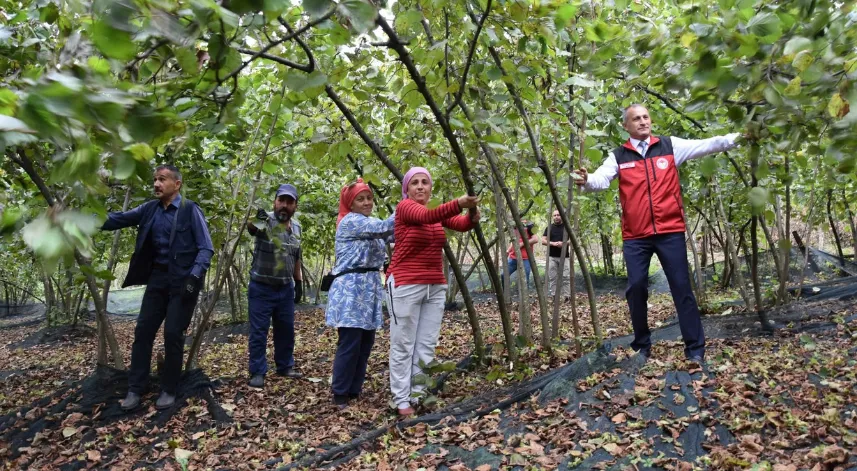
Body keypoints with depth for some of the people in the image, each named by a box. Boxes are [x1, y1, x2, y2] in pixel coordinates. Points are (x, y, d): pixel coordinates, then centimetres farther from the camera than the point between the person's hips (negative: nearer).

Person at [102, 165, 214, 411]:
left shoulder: (190, 210, -9)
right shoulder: (150, 209, 6)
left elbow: (206, 248, -11)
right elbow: (118, 219, 0)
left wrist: (194, 276, -21)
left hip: (182, 281, -5)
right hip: (157, 278, 5)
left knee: (173, 334, -2)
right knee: (143, 331, 4)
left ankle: (169, 391, 14)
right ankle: (135, 390, 15)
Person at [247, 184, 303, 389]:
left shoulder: (296, 227, 6)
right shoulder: (265, 221, -13)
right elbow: (251, 226, -39)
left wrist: (298, 282, 17)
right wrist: (253, 218, -62)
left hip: (286, 289, 5)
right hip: (261, 288, -5)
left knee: (286, 329, 14)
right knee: (258, 332, 1)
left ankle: (285, 366, 30)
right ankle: (258, 372, 12)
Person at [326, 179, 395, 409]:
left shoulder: (369, 226, 22)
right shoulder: (350, 221, -7)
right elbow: (384, 227, -19)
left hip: (368, 288, 9)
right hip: (351, 289, -9)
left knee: (366, 343, 9)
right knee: (350, 344, -7)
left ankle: (354, 390, 18)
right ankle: (340, 394, 4)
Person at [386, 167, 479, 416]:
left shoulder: (439, 212, 11)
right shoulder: (404, 207, -8)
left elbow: (462, 225, -6)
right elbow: (427, 216, -29)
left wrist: (473, 217, -29)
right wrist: (458, 204, -42)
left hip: (435, 287, 7)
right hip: (405, 285, -7)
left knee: (427, 345, 9)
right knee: (403, 345, 1)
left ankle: (419, 395, 19)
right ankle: (402, 401, 9)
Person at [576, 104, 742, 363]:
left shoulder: (670, 146, 8)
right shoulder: (618, 156, 6)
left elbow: (704, 145, -1)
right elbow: (601, 179, -9)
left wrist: (732, 138, -17)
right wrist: (587, 181, -31)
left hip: (670, 231, 0)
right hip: (635, 236, 1)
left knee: (682, 287, 2)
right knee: (636, 288, 3)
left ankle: (695, 348, 10)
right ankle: (642, 345, 18)